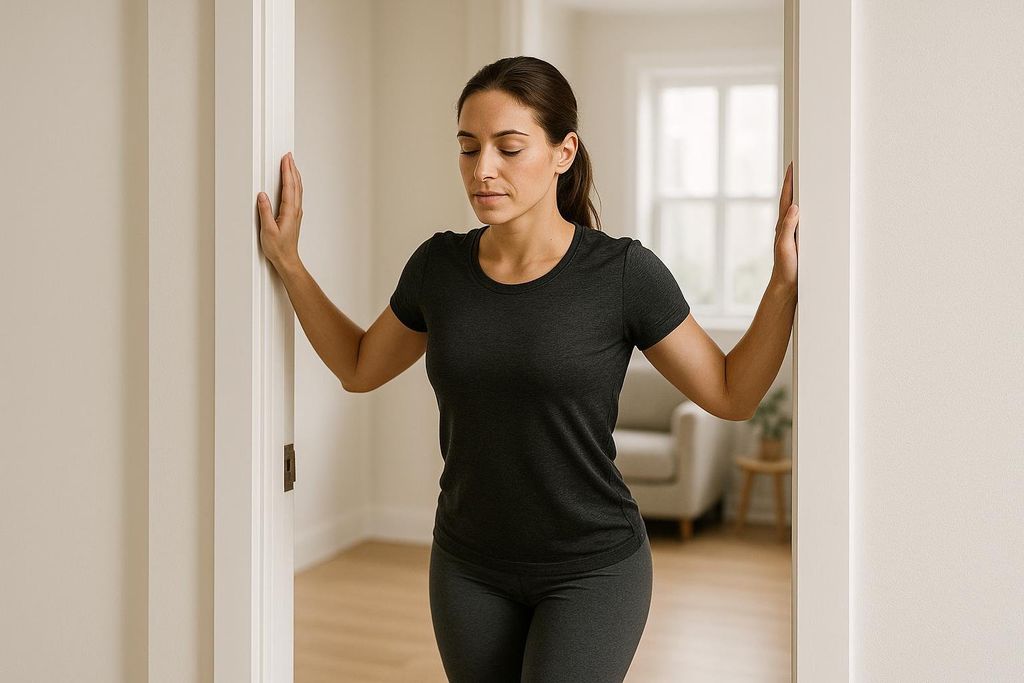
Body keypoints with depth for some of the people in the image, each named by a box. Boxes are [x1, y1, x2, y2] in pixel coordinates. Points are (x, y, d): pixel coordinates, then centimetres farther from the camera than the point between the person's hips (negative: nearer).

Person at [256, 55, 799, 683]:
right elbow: (359, 367, 12)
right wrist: (287, 260, 5)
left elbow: (732, 395, -6)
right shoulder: (439, 266, -4)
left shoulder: (623, 272, -15)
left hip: (592, 571, -4)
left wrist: (786, 280, -19)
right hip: (468, 568, 4)